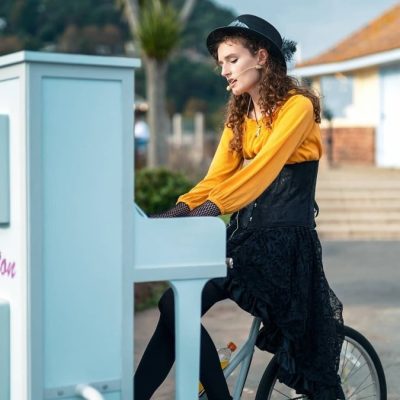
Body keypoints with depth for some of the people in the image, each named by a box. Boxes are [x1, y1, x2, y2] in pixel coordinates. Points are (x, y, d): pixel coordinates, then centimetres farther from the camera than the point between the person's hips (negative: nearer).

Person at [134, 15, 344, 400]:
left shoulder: (297, 106, -7)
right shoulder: (239, 115, 17)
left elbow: (263, 167, -22)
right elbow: (216, 177, 7)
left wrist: (209, 209, -34)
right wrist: (179, 209, -13)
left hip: (284, 239, -7)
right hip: (245, 232, 7)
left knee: (177, 306, -20)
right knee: (177, 306, -11)